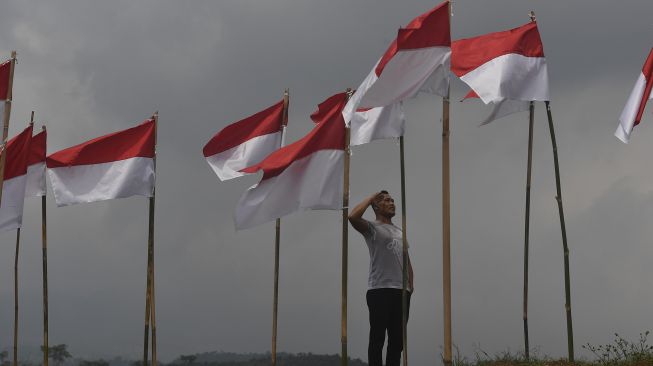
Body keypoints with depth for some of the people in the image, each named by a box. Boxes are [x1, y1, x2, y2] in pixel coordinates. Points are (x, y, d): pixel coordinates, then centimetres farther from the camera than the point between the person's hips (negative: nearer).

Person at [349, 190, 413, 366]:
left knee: (397, 339, 7)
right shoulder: (372, 228, 2)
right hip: (380, 290, -7)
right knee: (378, 337, -6)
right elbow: (353, 217, -19)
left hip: (401, 291, 7)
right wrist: (370, 198, -5)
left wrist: (410, 284, 10)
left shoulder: (400, 232, 24)